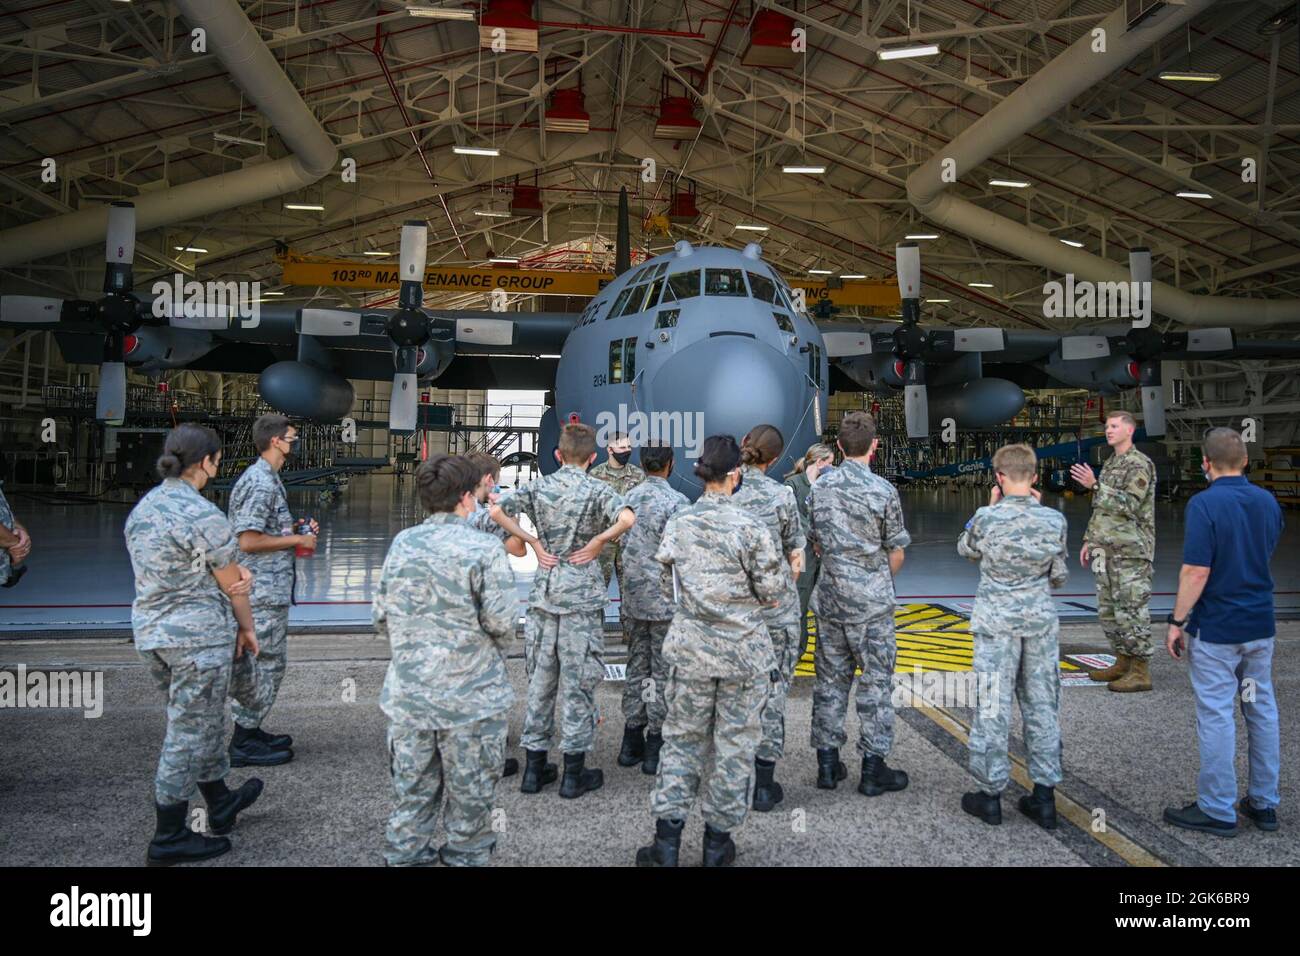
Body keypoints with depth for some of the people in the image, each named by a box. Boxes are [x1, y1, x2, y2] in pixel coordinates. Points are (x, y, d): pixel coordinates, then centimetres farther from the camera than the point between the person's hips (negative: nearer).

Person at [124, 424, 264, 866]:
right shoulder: (203, 516, -19)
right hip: (199, 637, -9)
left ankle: (221, 802, 39)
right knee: (189, 734, 4)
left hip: (150, 632, 9)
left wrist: (236, 573, -7)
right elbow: (232, 586, -10)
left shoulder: (142, 507, 6)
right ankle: (169, 839, 16)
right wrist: (247, 628, 5)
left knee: (200, 723, 22)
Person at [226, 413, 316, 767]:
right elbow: (249, 540, -23)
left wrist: (300, 531, 11)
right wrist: (296, 540, -14)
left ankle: (251, 731, 27)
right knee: (264, 663, -4)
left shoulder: (268, 479, 15)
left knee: (263, 662, 17)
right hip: (263, 592, -11)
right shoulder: (259, 482, -17)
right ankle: (243, 744, 5)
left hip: (272, 589, 11)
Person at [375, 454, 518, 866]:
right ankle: (465, 857, 25)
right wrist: (498, 649, 8)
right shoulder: (484, 549, -15)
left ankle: (405, 855, 31)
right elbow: (500, 623, -15)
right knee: (469, 793, 13)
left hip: (409, 694, 5)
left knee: (412, 789, 18)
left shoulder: (402, 544, 0)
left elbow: (382, 618, 4)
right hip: (470, 695, -4)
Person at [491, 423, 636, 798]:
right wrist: (598, 542, -11)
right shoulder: (596, 489, -7)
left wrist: (533, 542, -1)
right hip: (582, 598, -4)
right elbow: (627, 518, -24)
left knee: (540, 680, 12)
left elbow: (497, 511, -4)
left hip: (543, 595, 4)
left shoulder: (538, 486, 4)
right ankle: (574, 773, 12)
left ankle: (534, 766, 20)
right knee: (578, 682, 4)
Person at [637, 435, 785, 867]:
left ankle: (667, 841, 14)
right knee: (735, 742, 10)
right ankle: (717, 842, 20)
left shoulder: (677, 524, -2)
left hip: (691, 648, 3)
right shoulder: (750, 527, -13)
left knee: (682, 738, 13)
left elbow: (667, 586, 7)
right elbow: (772, 593, -9)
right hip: (743, 650, -3)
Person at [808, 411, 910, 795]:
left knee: (830, 678, 12)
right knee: (875, 681, 6)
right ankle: (873, 768, 11)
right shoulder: (883, 491, -11)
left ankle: (827, 763, 18)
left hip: (829, 598, 4)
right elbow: (896, 554, -4)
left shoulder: (819, 487, 1)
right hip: (871, 603, -4)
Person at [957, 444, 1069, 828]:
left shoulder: (987, 518, -14)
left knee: (993, 705, 5)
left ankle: (990, 793, 13)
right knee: (1042, 705, 11)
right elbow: (1060, 577, 3)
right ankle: (1044, 794, 18)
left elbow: (965, 550, 7)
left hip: (996, 622, -3)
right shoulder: (1054, 520, -6)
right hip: (1041, 620, 3)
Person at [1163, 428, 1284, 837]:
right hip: (1261, 624, 7)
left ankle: (1218, 810, 8)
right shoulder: (1267, 501, 5)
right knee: (1262, 711, 15)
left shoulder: (1205, 504, -18)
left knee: (1216, 716, 0)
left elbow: (1196, 572, -21)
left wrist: (1176, 622, -13)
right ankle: (1264, 803, 25)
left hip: (1216, 629, -7)